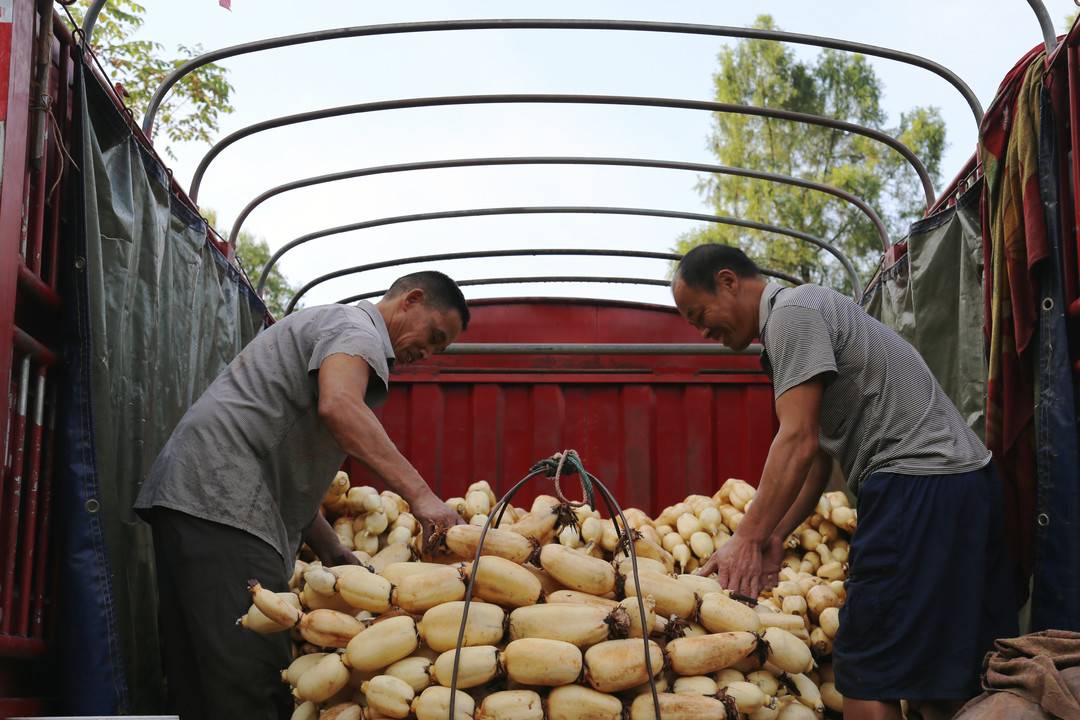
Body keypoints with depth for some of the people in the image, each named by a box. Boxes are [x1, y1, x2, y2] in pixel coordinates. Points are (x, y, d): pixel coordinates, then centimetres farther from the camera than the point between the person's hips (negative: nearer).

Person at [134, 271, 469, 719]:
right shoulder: (357, 327, -1)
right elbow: (338, 406, -25)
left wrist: (331, 551, 21)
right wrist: (419, 494, -27)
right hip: (223, 501, -11)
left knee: (199, 682, 10)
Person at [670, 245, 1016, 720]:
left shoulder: (792, 310, -7)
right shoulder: (814, 309, 24)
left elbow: (799, 441, -16)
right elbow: (819, 453, 22)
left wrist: (748, 540, -15)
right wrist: (773, 536, 15)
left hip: (915, 481, -11)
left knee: (867, 672, -8)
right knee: (941, 674, 13)